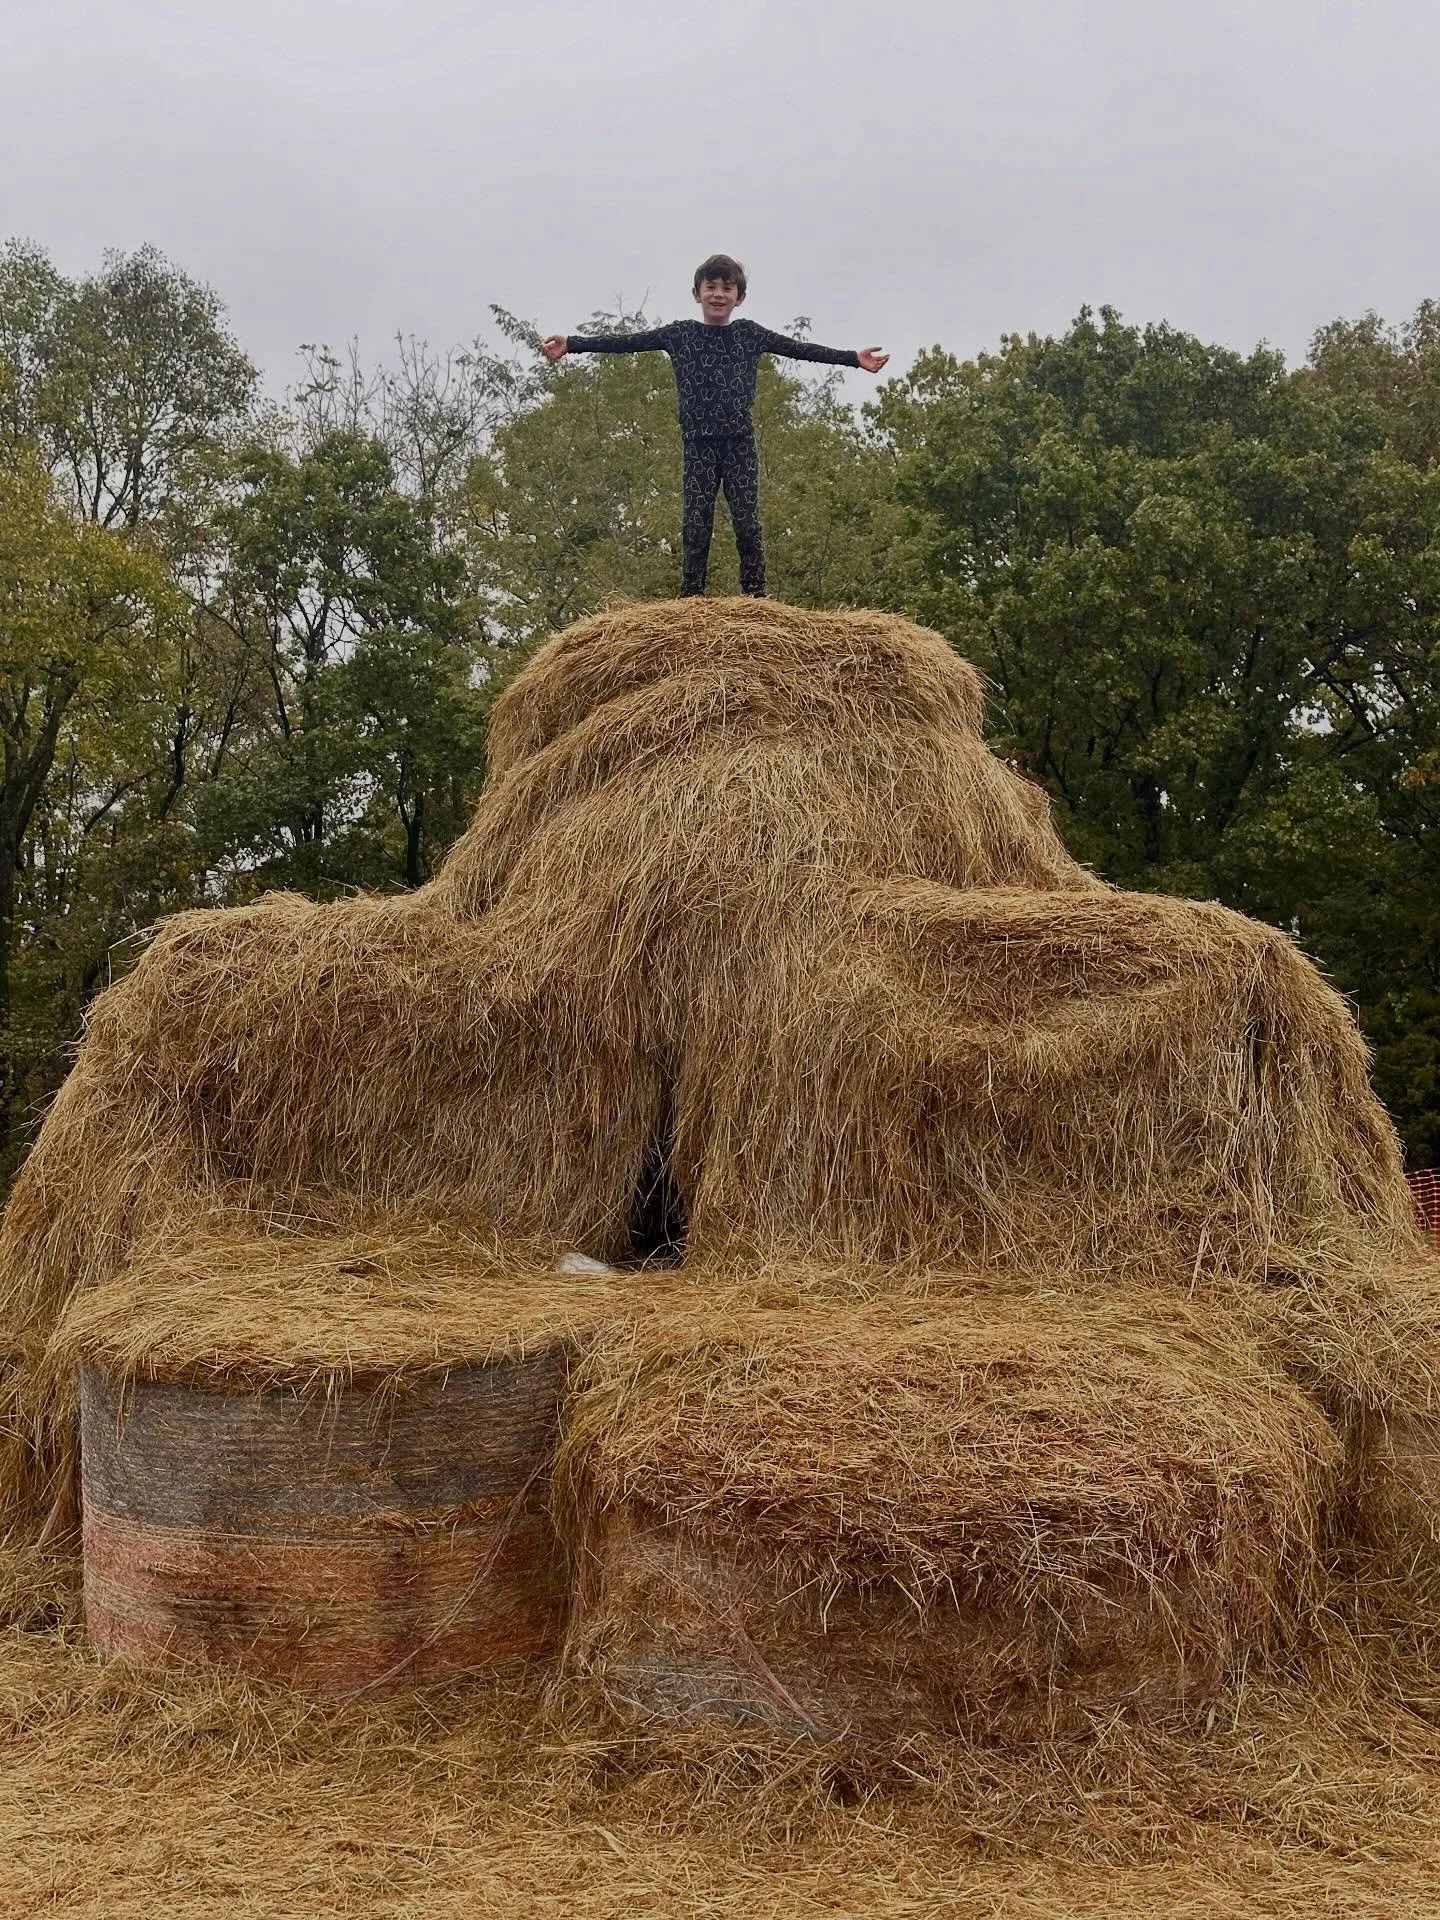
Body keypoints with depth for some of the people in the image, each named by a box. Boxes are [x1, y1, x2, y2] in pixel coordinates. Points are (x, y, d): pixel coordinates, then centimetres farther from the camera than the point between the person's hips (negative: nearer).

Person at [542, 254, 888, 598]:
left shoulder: (749, 334, 7)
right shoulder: (680, 333, 5)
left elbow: (799, 349, 5)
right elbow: (627, 342, 2)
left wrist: (853, 357, -1)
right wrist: (572, 343, -6)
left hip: (740, 444, 0)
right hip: (698, 444, 0)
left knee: (747, 522, -2)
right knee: (695, 525, -1)